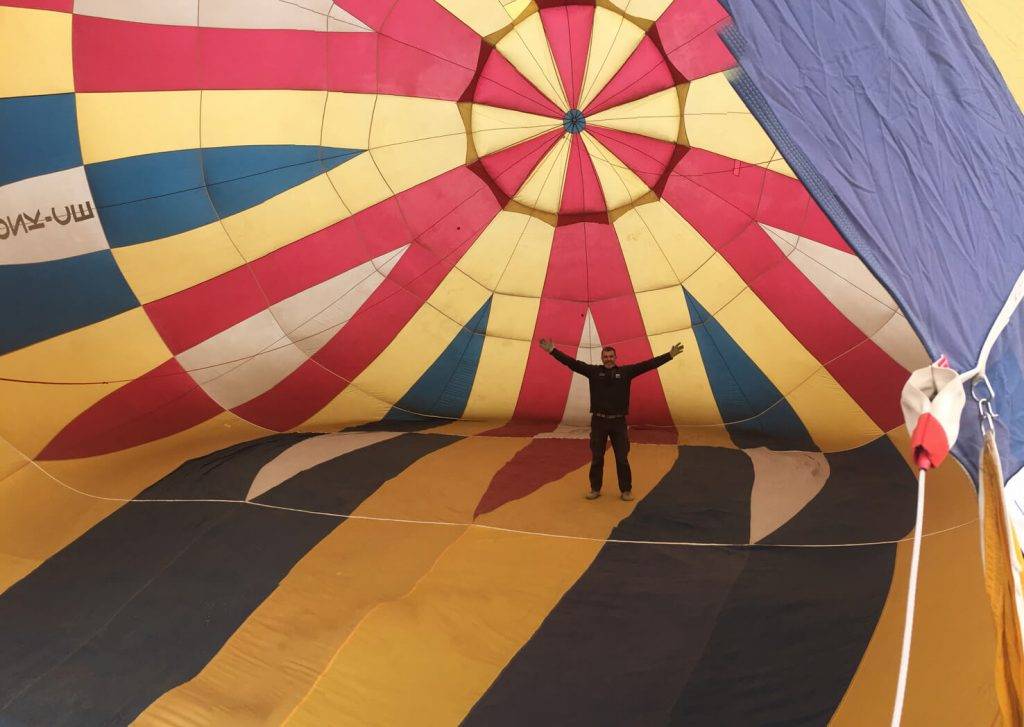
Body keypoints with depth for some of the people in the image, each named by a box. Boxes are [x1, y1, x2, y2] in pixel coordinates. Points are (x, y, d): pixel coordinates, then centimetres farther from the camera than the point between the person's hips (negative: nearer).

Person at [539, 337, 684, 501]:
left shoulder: (626, 371, 1)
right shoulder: (593, 371, 1)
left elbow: (649, 364, -3)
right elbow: (572, 362, -4)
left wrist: (670, 355, -8)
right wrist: (552, 351, -11)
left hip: (618, 422, 0)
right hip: (598, 422, 0)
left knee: (622, 459, 5)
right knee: (597, 458, 10)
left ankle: (626, 490, 17)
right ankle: (595, 489, 22)